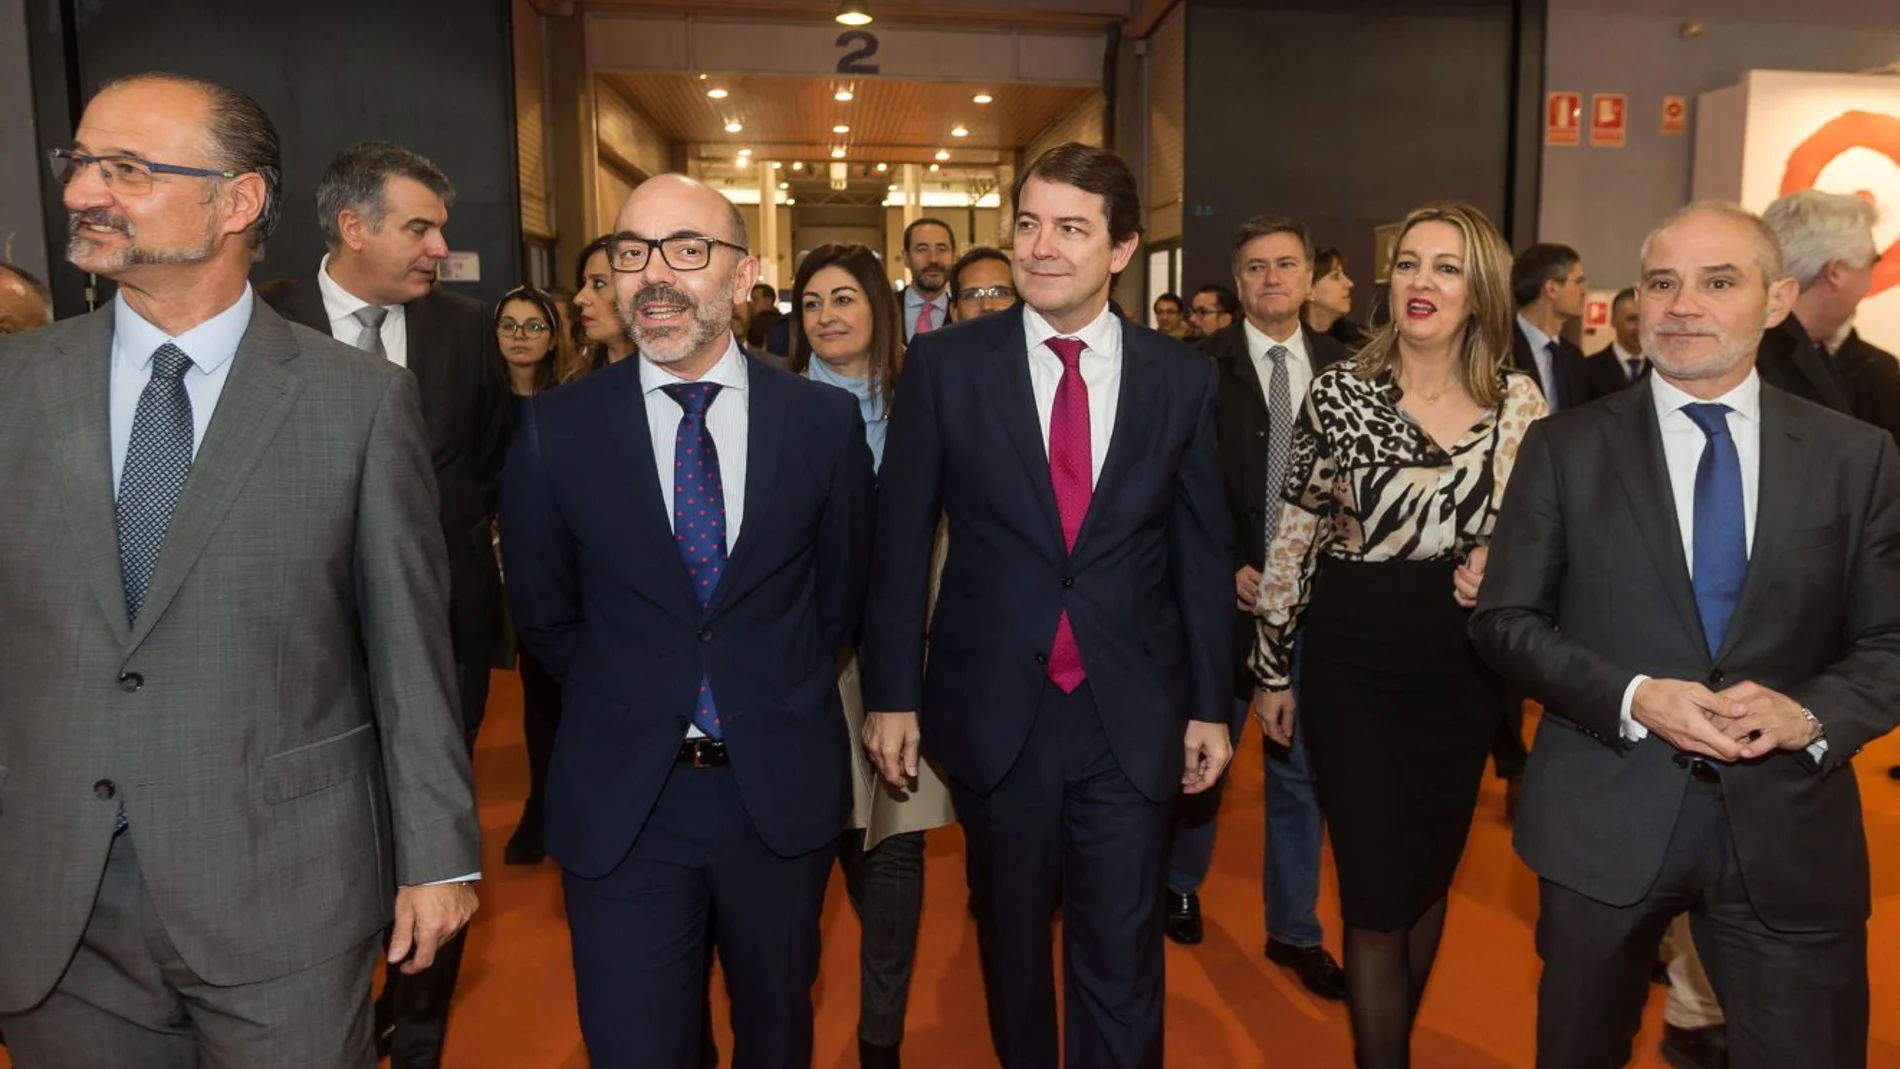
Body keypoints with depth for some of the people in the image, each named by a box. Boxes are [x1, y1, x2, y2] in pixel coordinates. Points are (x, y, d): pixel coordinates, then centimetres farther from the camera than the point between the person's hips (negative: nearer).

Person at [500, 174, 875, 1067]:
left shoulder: (825, 420, -5)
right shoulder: (555, 430, -6)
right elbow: (544, 614, 5)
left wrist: (777, 700, 8)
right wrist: (630, 706, 6)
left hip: (784, 789, 1)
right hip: (622, 798, -1)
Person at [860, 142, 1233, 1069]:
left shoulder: (1181, 377, 0)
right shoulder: (944, 366, -4)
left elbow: (1202, 552, 5)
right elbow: (900, 542, -1)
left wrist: (1211, 704, 6)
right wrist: (891, 693, -2)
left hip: (1132, 715, 0)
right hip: (995, 709, 0)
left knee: (1120, 956, 8)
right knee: (1011, 937, 19)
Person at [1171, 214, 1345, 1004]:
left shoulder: (1343, 368, 3)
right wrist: (1228, 569, -12)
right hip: (1227, 592, -2)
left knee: (1300, 767, 11)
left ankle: (1294, 930, 27)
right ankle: (1181, 882, 39)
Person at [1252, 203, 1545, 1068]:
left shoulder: (1519, 403, -1)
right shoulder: (1339, 391, -6)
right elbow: (1293, 538, -1)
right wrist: (1272, 667, 3)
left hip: (1461, 669, 3)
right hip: (1351, 662, -3)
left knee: (1429, 880, 18)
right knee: (1377, 896, 0)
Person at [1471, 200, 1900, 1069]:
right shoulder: (1565, 449, -2)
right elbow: (1504, 620, -3)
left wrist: (1811, 714, -16)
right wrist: (1631, 698, -17)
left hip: (1789, 827, 1)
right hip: (1605, 818, 0)